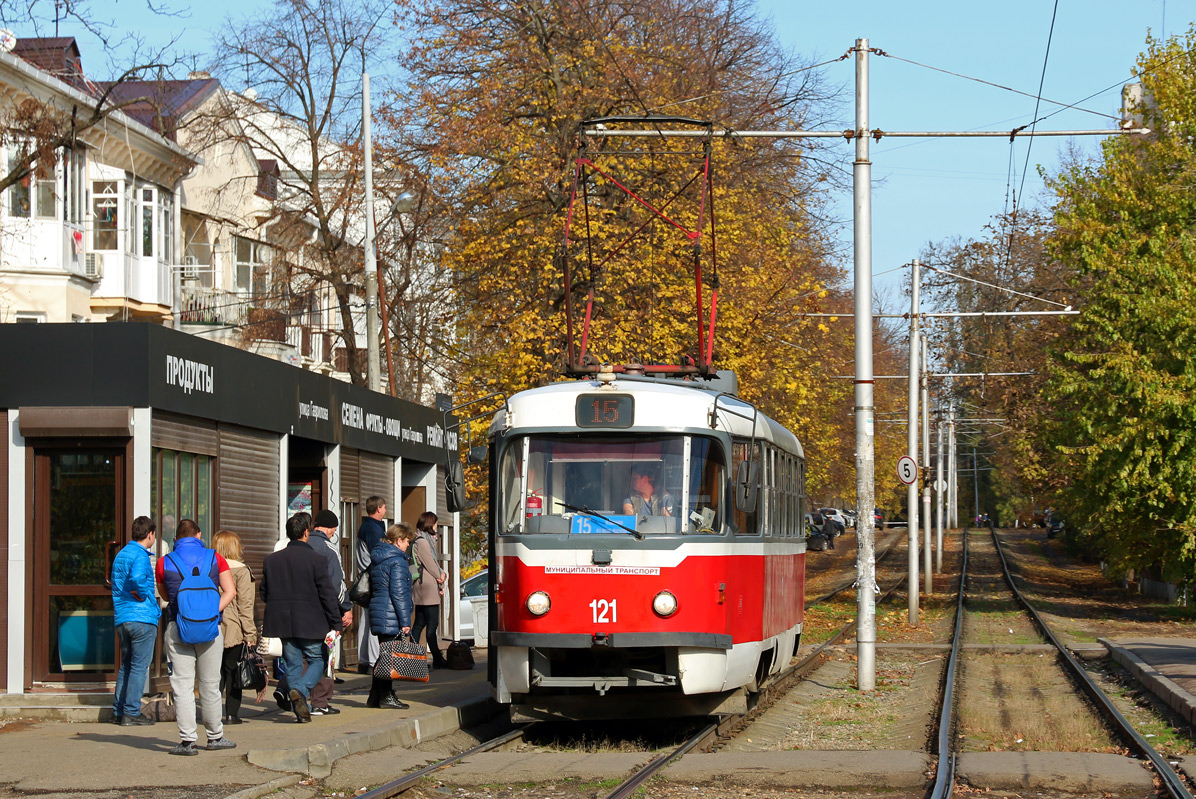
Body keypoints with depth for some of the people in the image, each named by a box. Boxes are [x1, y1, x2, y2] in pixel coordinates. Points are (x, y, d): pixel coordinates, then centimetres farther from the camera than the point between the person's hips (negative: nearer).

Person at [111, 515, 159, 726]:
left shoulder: (121, 554, 16)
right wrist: (145, 596, -13)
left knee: (126, 665, 15)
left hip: (121, 619, 8)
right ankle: (131, 713, -4)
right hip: (142, 618, -8)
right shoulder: (140, 556, -11)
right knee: (139, 667, -4)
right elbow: (137, 578, -30)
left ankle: (119, 710, 16)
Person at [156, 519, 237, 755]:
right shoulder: (215, 558, 4)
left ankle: (187, 740, -7)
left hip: (177, 629, -1)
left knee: (182, 685, 0)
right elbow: (230, 591, -1)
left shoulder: (164, 563, 4)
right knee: (210, 684, 11)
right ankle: (215, 736, 21)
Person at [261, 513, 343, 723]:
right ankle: (300, 690, -16)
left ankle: (300, 710, 9)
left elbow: (265, 593, 10)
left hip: (283, 623, 4)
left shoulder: (271, 560, 3)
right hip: (310, 623, -4)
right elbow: (328, 595, -9)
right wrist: (336, 624, -2)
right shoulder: (316, 559, -10)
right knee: (317, 660, 10)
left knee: (293, 664, 11)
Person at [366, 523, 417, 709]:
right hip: (392, 617, -9)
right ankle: (386, 696, -1)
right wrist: (405, 621, -15)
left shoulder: (376, 559, 16)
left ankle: (375, 697, 15)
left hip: (378, 614, 9)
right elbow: (399, 593, -17)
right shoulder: (397, 561, -13)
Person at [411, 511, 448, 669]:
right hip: (427, 587, -10)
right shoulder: (422, 542, -13)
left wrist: (442, 574, -2)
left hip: (420, 591, 10)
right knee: (432, 624, -9)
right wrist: (441, 584, -2)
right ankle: (437, 659, -9)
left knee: (420, 623, 11)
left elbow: (434, 563, 17)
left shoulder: (424, 541, 18)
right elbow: (430, 565, -13)